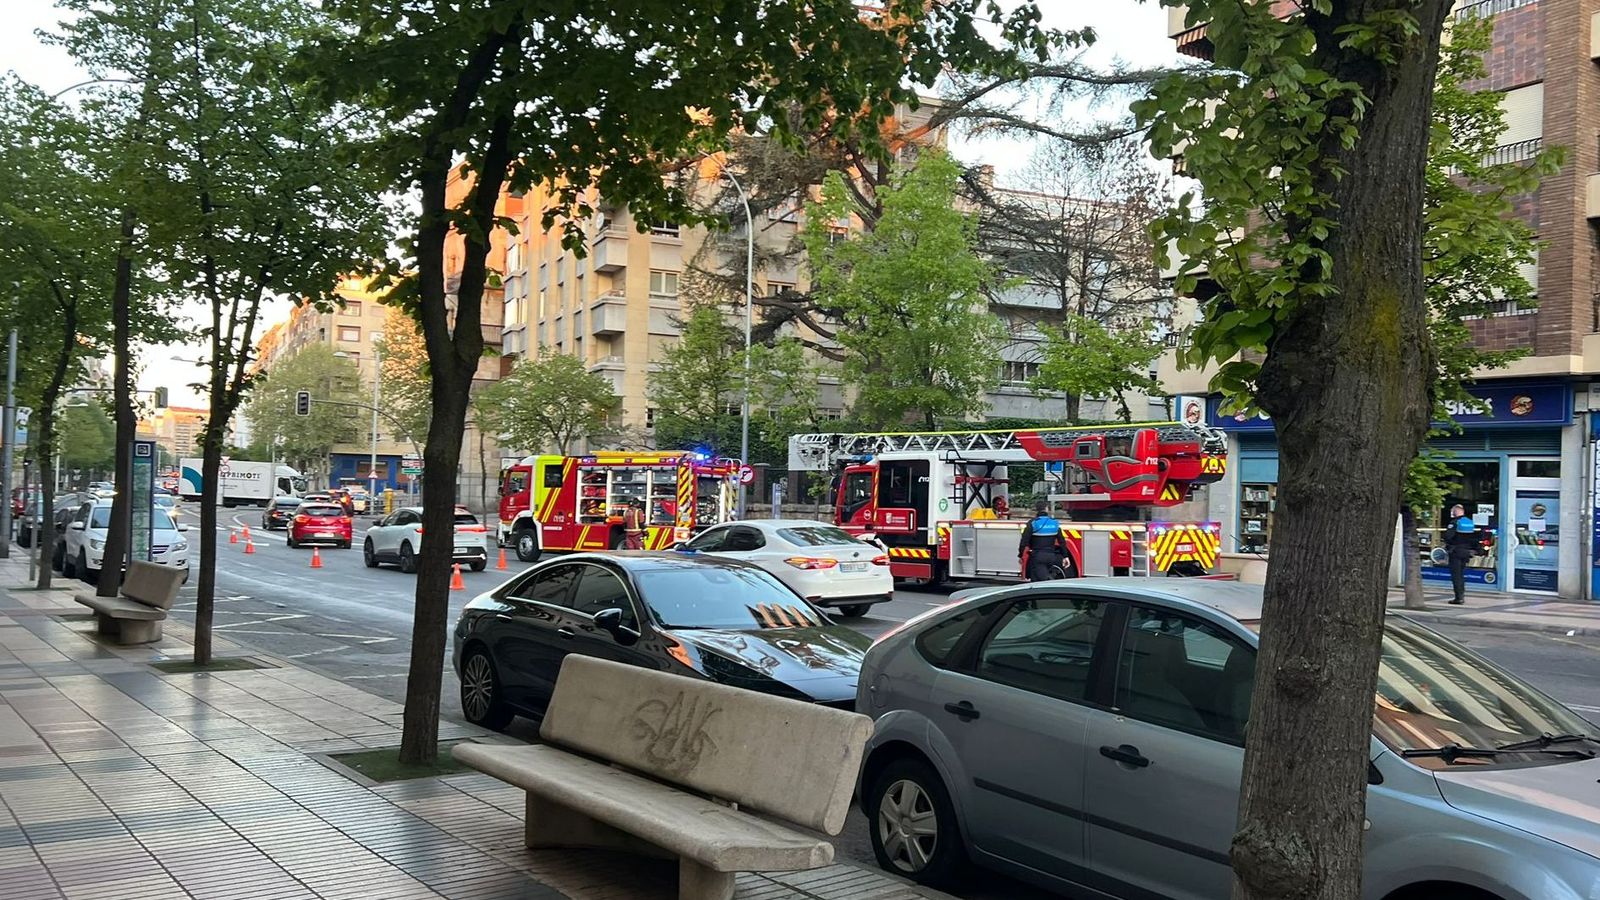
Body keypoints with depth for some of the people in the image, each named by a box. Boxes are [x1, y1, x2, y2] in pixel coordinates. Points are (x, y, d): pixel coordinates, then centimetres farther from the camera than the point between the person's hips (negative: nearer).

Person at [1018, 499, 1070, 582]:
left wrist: (1020, 556, 1)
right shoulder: (1055, 523, 7)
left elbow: (1024, 542, -9)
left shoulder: (1032, 523, -7)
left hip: (1037, 557, -5)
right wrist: (1065, 556, 14)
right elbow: (1062, 541, 8)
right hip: (1051, 557, 5)